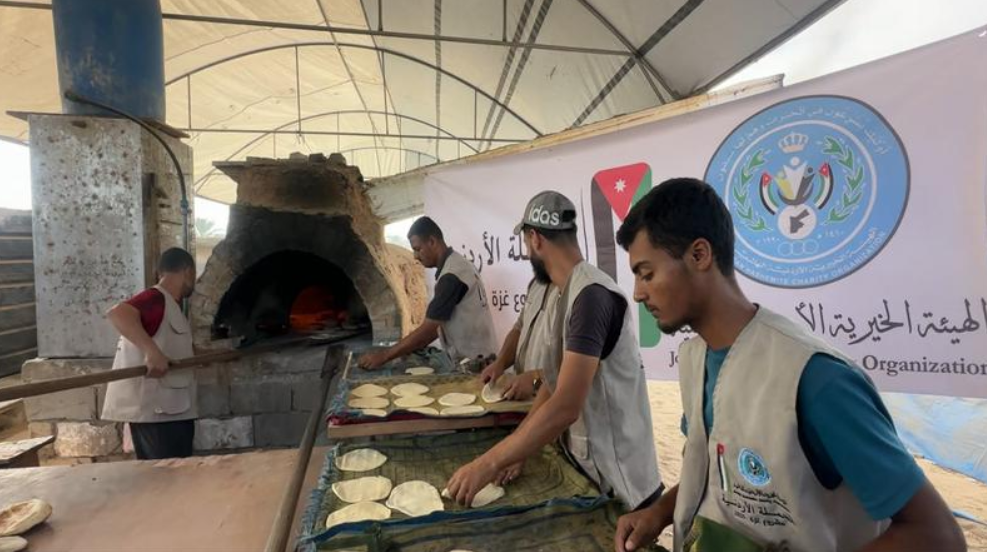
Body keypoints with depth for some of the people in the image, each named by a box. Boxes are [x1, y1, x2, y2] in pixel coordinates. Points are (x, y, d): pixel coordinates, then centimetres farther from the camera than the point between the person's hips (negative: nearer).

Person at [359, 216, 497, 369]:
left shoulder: (452, 274, -22)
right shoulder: (455, 265, 9)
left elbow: (428, 329, -24)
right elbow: (441, 324, 13)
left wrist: (383, 356, -19)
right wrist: (407, 349, 8)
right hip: (472, 358, 9)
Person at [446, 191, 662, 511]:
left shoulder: (591, 294, -26)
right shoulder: (563, 294, 6)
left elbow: (566, 407, -32)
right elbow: (554, 383, 6)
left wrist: (488, 464, -27)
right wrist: (515, 449, -2)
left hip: (618, 486, -8)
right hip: (582, 466, 8)